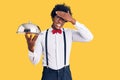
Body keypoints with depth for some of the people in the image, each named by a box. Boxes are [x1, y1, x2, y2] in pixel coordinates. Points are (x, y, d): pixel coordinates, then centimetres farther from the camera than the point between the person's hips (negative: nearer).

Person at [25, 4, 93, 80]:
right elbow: (35, 61, -6)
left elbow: (89, 37, -16)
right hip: (49, 74, -1)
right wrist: (31, 48, -28)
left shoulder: (69, 33, 0)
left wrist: (73, 21, -19)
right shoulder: (42, 35, -3)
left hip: (65, 74, 1)